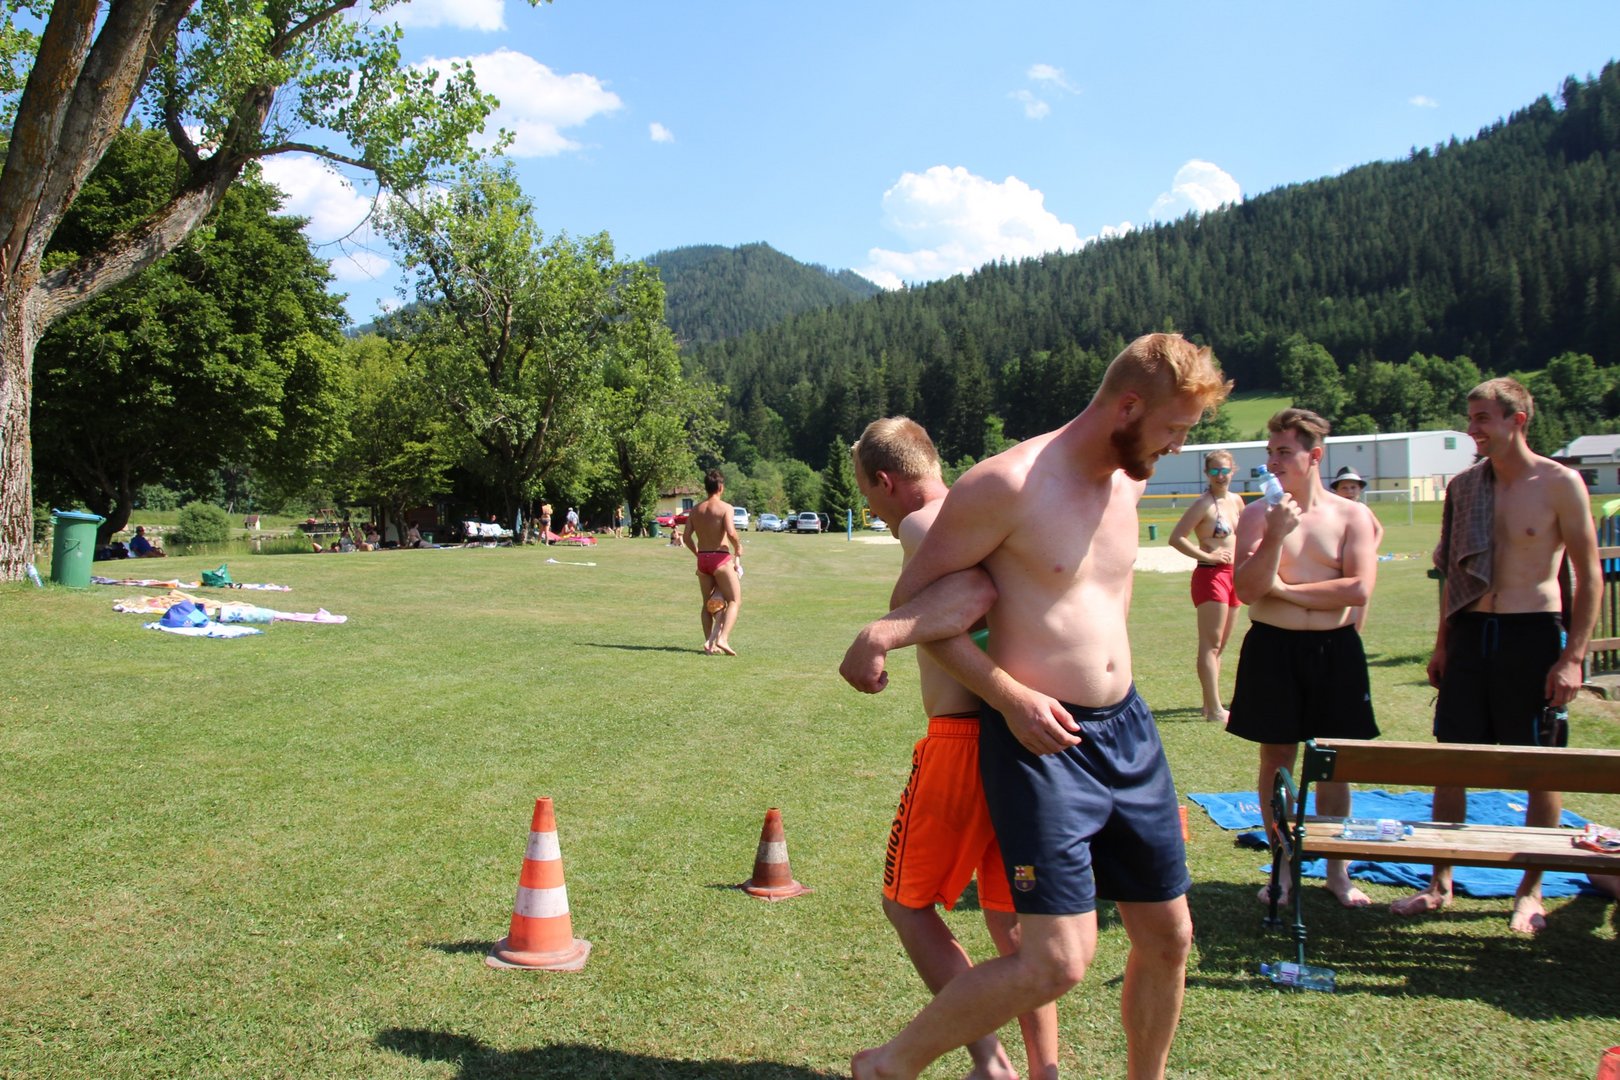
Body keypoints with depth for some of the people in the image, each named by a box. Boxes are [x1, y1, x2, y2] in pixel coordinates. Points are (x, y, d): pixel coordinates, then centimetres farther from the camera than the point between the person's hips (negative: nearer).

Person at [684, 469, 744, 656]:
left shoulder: (695, 509, 8)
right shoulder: (725, 507, -9)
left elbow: (687, 537, 6)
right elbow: (731, 532, -21)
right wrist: (738, 548, -3)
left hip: (702, 559, 6)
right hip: (721, 558, -6)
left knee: (707, 603, 16)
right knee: (734, 600, 1)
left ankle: (709, 643, 14)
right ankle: (723, 639, -16)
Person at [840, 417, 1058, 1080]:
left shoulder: (922, 524, -11)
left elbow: (976, 589, -32)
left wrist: (880, 635, -39)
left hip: (963, 739, -8)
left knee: (907, 902, 10)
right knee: (1008, 914, 18)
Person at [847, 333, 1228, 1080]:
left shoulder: (1130, 483, 9)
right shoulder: (1009, 485, -16)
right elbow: (913, 598, -12)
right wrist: (1011, 698, -17)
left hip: (1127, 728, 8)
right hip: (1039, 739, -8)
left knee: (1167, 935, 14)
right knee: (1059, 962, -12)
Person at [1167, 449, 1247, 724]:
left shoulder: (1236, 501, 11)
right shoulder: (1204, 504, -12)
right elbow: (1176, 538, -19)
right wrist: (1208, 556, -18)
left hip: (1232, 575, 8)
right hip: (1210, 576, -8)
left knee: (1219, 646, 14)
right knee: (1210, 644, -8)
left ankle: (1210, 702, 23)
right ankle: (1214, 709, -8)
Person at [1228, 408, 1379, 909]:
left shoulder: (1351, 515, 0)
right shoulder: (1258, 513, 0)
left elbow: (1359, 588, -12)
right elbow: (1248, 589, -10)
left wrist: (1285, 590, -11)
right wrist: (1276, 535, -21)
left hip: (1335, 649, 0)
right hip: (1272, 648, 0)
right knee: (1276, 759, 6)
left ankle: (1337, 868, 22)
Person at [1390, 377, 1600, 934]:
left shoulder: (1559, 484, -7)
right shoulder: (1463, 485, 7)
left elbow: (1589, 576, -6)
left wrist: (1573, 656, -12)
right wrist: (1442, 644, 12)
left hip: (1534, 635, -4)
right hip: (1471, 632, 4)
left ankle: (1530, 891, 20)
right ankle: (1440, 883, 17)